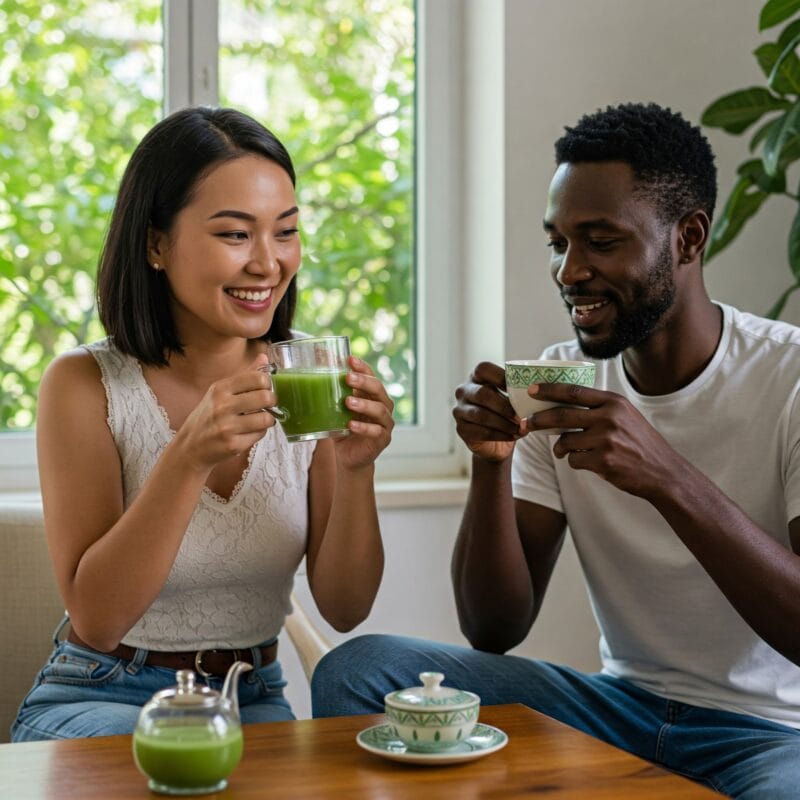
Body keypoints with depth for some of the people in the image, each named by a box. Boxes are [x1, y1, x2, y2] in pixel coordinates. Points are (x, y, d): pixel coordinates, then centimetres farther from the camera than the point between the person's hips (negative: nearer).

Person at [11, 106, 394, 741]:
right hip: (98, 696, -3)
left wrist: (355, 470, -24)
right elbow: (95, 620, -19)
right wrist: (187, 457, -32)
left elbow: (344, 610, -6)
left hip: (254, 702, 4)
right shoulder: (86, 384, -13)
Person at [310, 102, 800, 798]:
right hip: (620, 704, 5)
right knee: (356, 671, -13)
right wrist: (491, 462, -17)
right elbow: (494, 631, -1)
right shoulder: (560, 381, 2)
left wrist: (669, 478, -33)